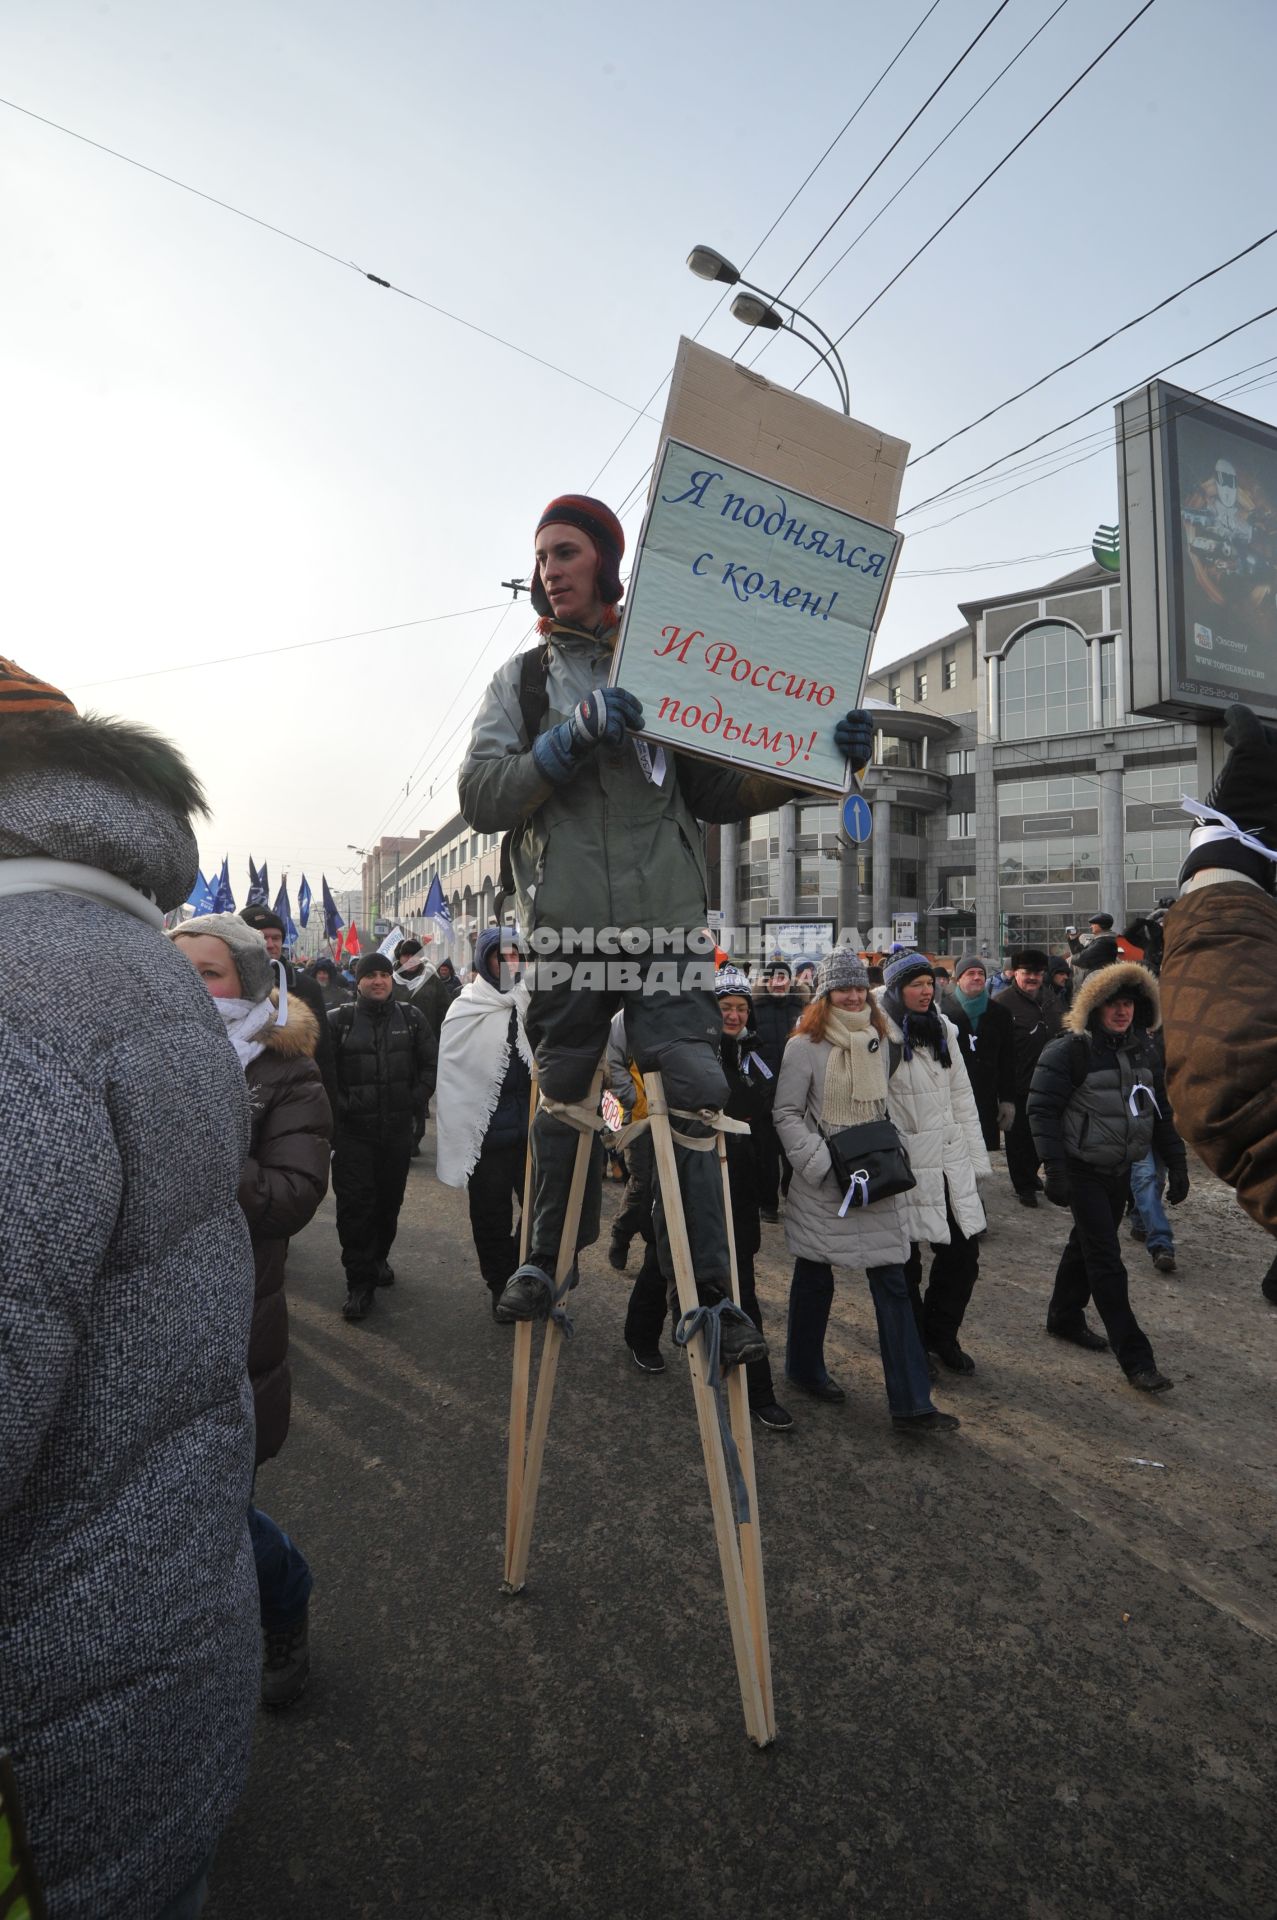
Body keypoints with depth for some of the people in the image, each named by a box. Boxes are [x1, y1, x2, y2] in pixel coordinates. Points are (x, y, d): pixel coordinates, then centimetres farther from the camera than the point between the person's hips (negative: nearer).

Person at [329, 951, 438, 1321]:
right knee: (355, 1205, -5)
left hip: (398, 1128, 3)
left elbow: (432, 1064, 8)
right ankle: (360, 1283, 5)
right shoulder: (339, 1021, -1)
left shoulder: (411, 1019, 5)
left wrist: (415, 1099, 0)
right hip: (353, 1130, -2)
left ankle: (379, 1258, 37)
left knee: (389, 1201, 14)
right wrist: (340, 1106, -10)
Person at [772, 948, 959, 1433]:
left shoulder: (878, 1040, 9)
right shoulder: (805, 1045, -9)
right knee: (814, 1278, 11)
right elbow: (787, 1114, -10)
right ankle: (804, 1367, 34)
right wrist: (822, 1165, -17)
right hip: (821, 1182, -5)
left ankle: (910, 1404, 6)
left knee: (892, 1284, 1)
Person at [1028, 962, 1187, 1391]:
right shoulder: (1070, 1050, -15)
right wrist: (1055, 1171, -20)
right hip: (1084, 1171, -7)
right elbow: (1042, 1108, -16)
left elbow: (1161, 1110, 14)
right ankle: (1135, 1359, 1)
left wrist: (1176, 1162, 8)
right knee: (1106, 1261, -4)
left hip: (1121, 1170, 7)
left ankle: (1064, 1318, 36)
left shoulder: (1143, 1051, 6)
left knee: (1087, 1244, 19)